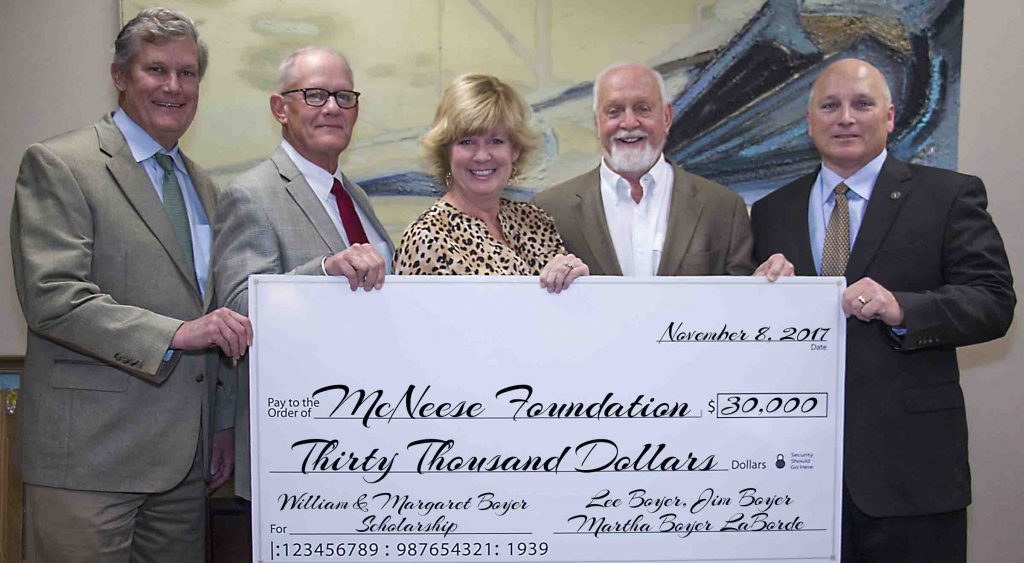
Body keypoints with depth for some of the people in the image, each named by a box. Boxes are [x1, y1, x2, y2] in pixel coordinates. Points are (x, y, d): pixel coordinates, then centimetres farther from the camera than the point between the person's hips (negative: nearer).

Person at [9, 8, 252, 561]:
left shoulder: (199, 183, 16)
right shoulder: (56, 165, -5)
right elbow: (50, 297, -16)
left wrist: (221, 423, 16)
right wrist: (174, 333, -23)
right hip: (88, 451, -6)